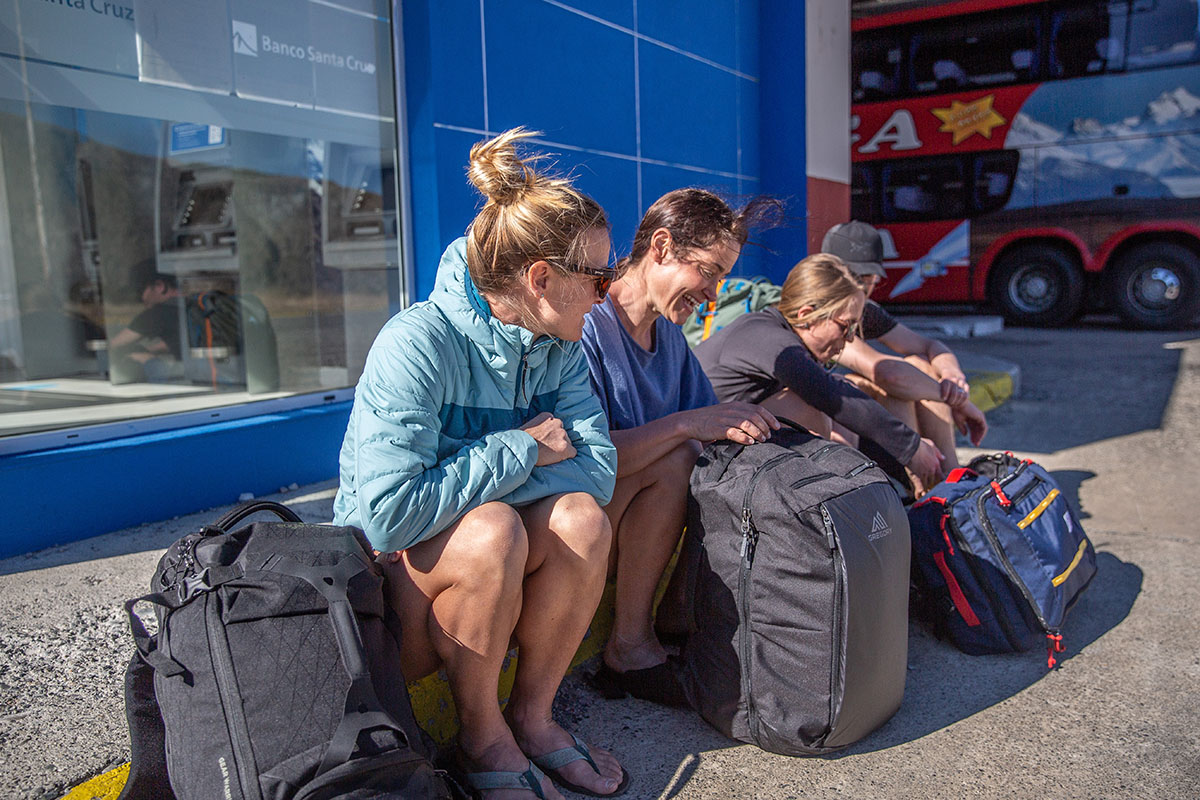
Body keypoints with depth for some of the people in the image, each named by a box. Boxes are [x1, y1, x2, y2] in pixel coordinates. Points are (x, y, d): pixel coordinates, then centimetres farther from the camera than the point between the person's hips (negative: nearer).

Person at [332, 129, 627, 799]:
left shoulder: (559, 347, -3)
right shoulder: (419, 344, -24)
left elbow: (597, 467, -12)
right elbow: (389, 513, -33)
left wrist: (460, 491, -24)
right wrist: (520, 450, -24)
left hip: (490, 578, 5)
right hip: (388, 573, -5)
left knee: (580, 515, -22)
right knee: (491, 529, -33)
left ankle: (533, 713, -3)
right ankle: (482, 734, -9)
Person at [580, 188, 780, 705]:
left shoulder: (670, 334, 9)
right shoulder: (587, 326, -18)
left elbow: (706, 423, 9)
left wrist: (737, 425, -12)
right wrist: (687, 424, -29)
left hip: (643, 524, 7)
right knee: (674, 461, -29)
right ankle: (629, 648, -17)